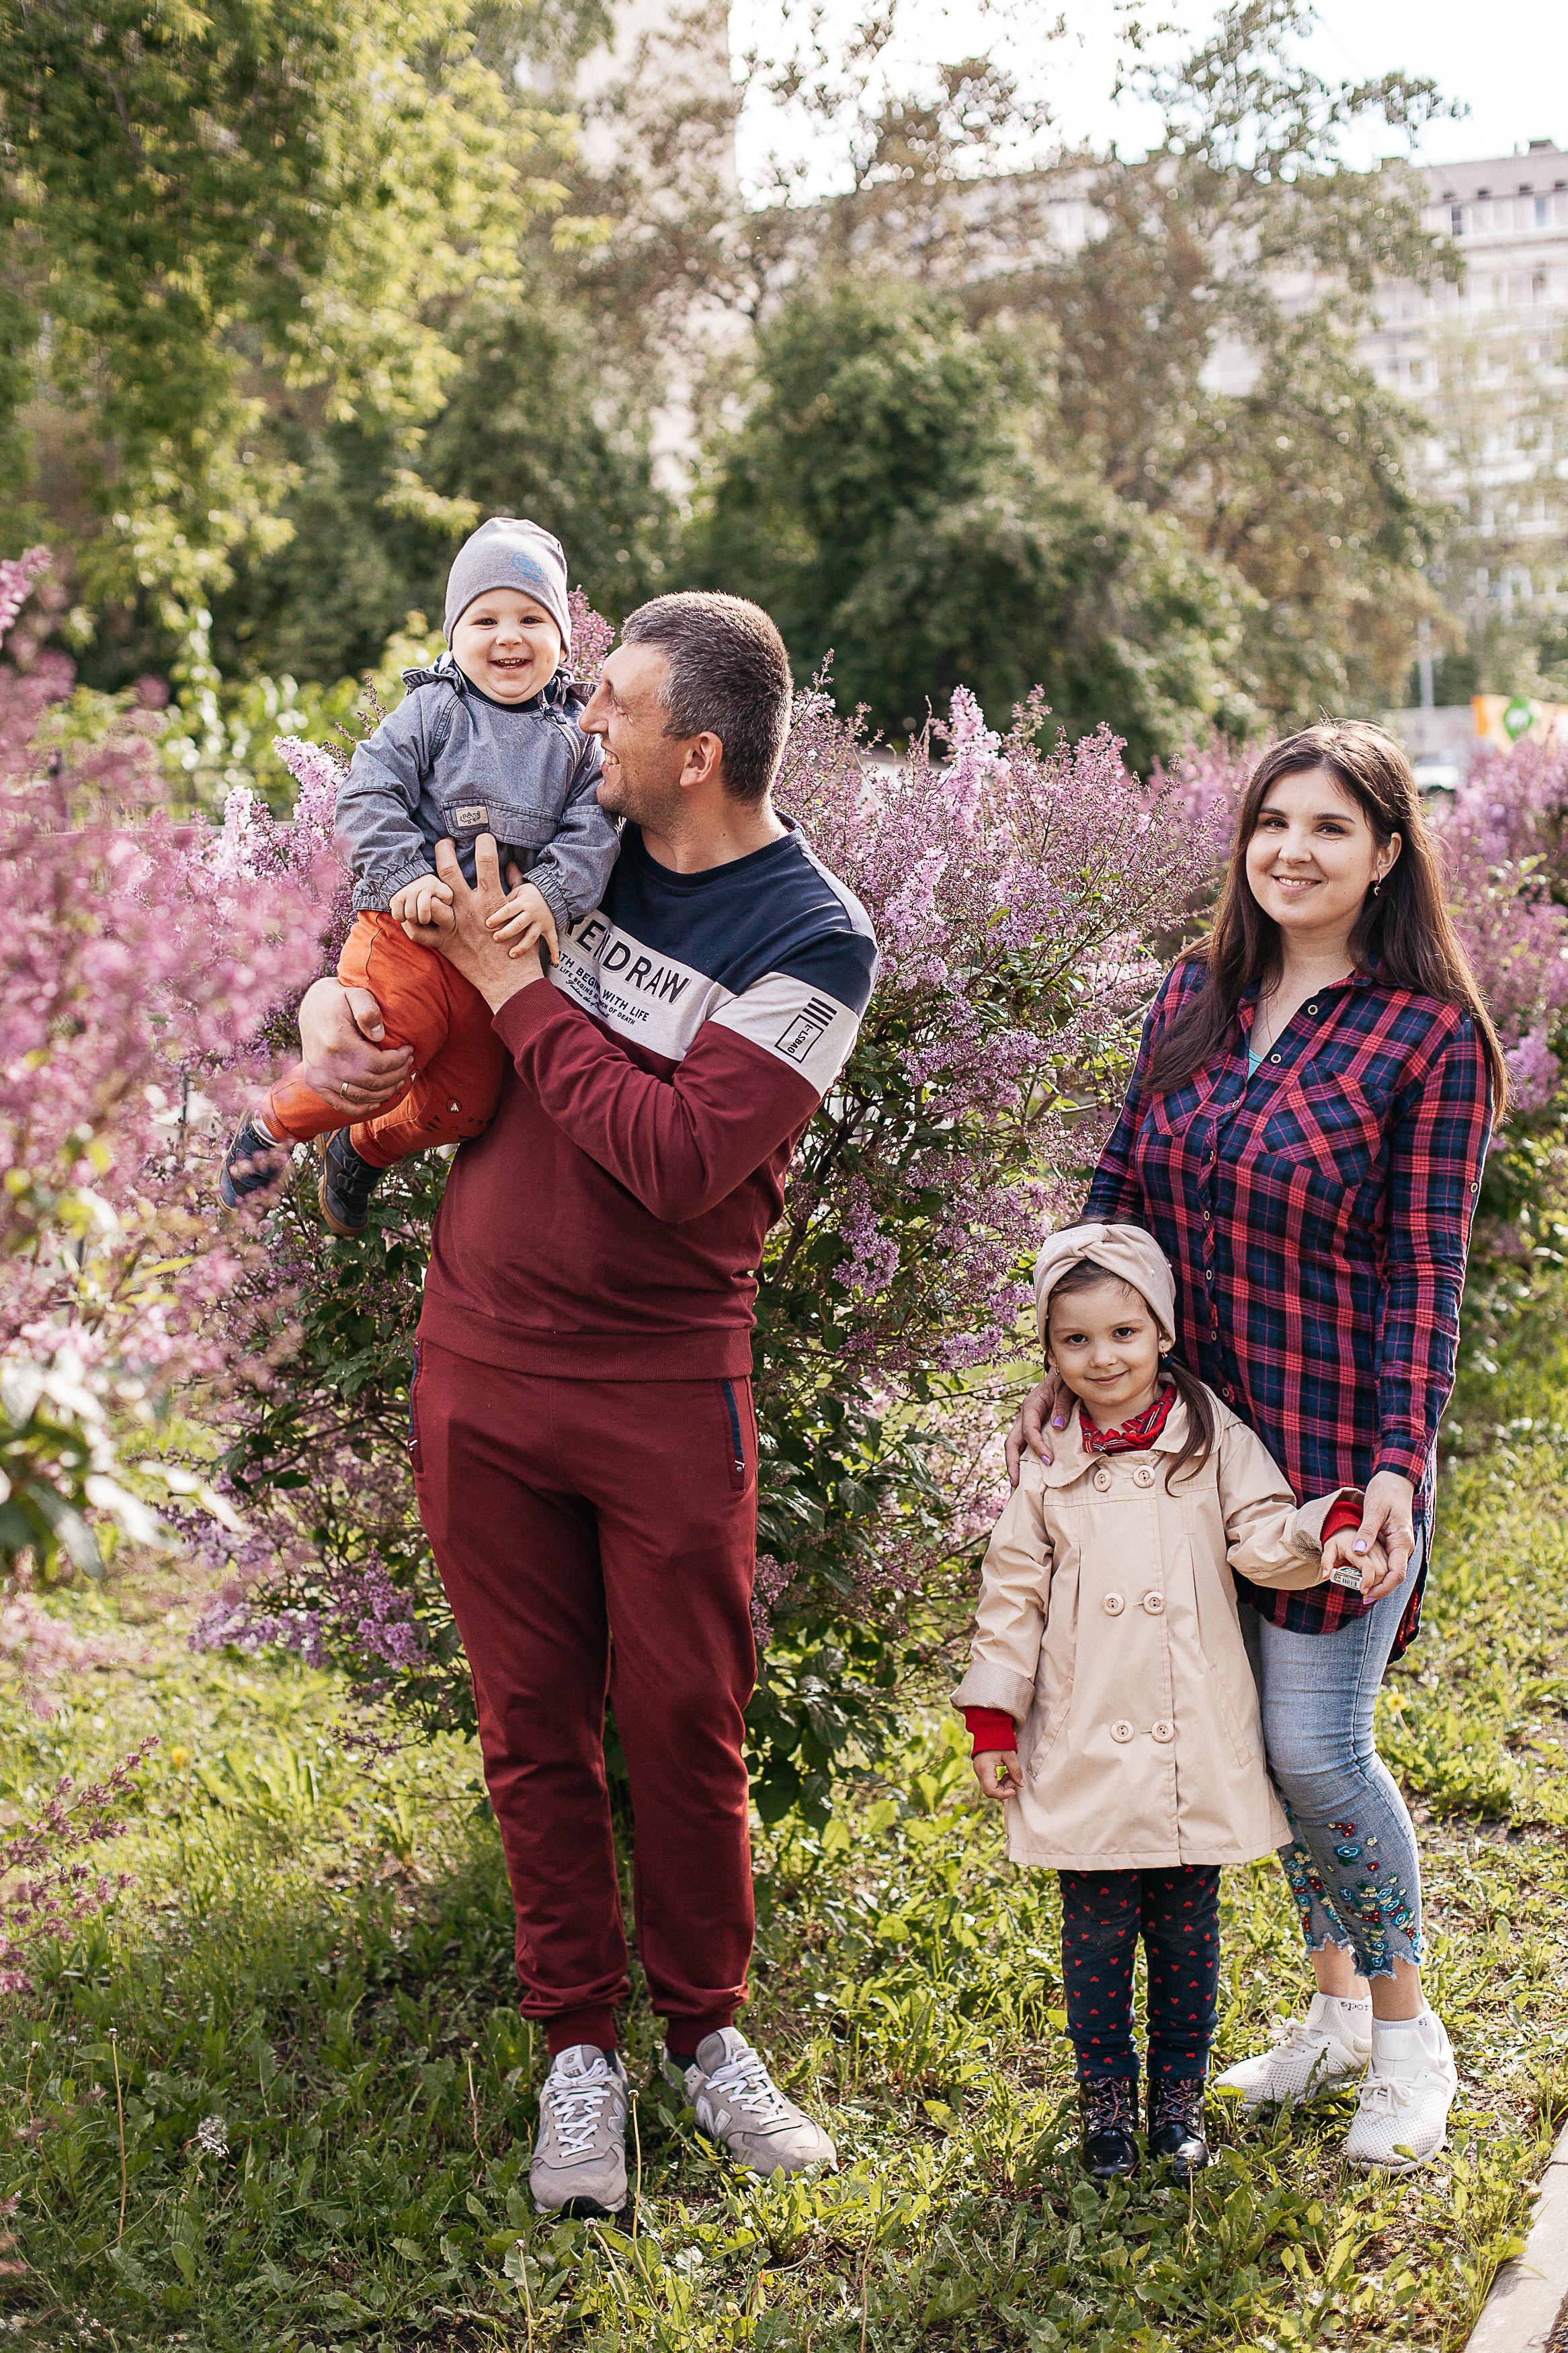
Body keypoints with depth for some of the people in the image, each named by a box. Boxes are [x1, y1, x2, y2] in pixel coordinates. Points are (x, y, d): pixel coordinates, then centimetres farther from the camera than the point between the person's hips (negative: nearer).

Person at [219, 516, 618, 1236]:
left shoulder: (576, 734, 5)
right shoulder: (434, 709, -3)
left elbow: (593, 828, -3)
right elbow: (370, 793, -9)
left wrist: (551, 894, -19)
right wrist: (405, 877, -20)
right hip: (412, 931, -4)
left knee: (461, 1109, 11)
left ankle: (363, 1150, 42)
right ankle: (273, 1123, 14)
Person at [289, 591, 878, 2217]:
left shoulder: (814, 940, -11)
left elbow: (676, 1157, -22)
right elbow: (403, 912, 20)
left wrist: (507, 984, -17)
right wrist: (330, 1001, -3)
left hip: (666, 1389, -4)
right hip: (478, 1366, 4)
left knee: (685, 1726, 4)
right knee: (532, 1722, 8)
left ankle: (706, 2031, 25)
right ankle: (578, 2048, 21)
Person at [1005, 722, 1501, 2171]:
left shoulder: (1428, 1038, -10)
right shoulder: (1193, 997, 5)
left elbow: (1425, 1276, -11)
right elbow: (1118, 1196, 10)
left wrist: (1397, 1463, -16)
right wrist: (1065, 1374, 5)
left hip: (1337, 1448, -5)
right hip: (1192, 1437, 5)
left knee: (1319, 1749, -2)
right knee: (1251, 1735, 13)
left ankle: (1406, 2037, 21)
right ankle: (1334, 2008, 32)